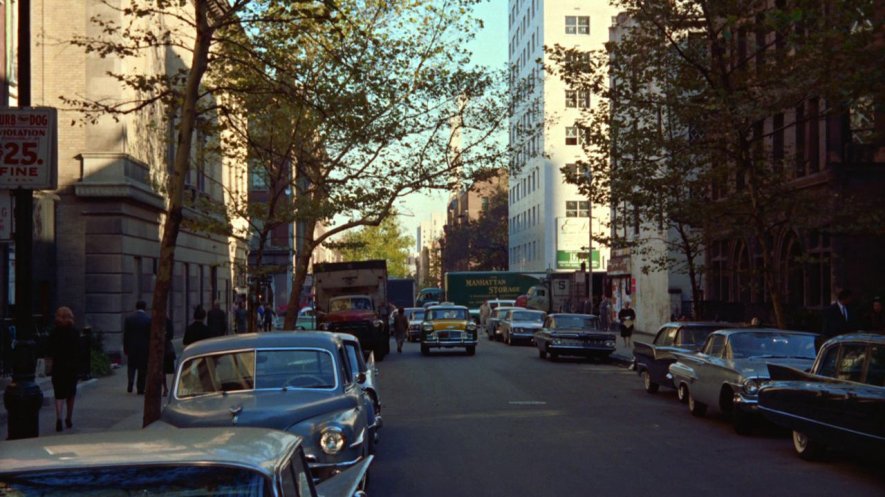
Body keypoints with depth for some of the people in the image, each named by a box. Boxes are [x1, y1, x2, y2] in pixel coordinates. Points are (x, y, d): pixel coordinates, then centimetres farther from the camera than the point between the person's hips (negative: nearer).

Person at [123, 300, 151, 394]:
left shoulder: (129, 318, -1)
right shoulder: (149, 319, -6)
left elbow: (125, 334, 1)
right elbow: (151, 335, -5)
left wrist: (125, 348, 7)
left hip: (131, 347, 2)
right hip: (144, 347, -2)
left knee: (131, 366, 16)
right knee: (142, 369, 6)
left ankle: (130, 384, -2)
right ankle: (140, 389, 5)